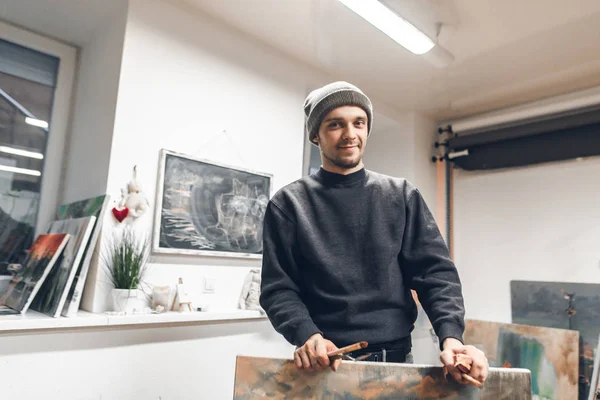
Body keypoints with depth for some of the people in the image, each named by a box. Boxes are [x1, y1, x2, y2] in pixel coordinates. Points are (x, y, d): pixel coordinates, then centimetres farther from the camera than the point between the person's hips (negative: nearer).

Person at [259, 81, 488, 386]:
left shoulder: (402, 196, 5)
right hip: (325, 364, -2)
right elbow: (277, 287, -4)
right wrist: (307, 335, -22)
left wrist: (451, 336, -16)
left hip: (396, 360, 2)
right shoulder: (289, 204, -1)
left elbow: (435, 271, -1)